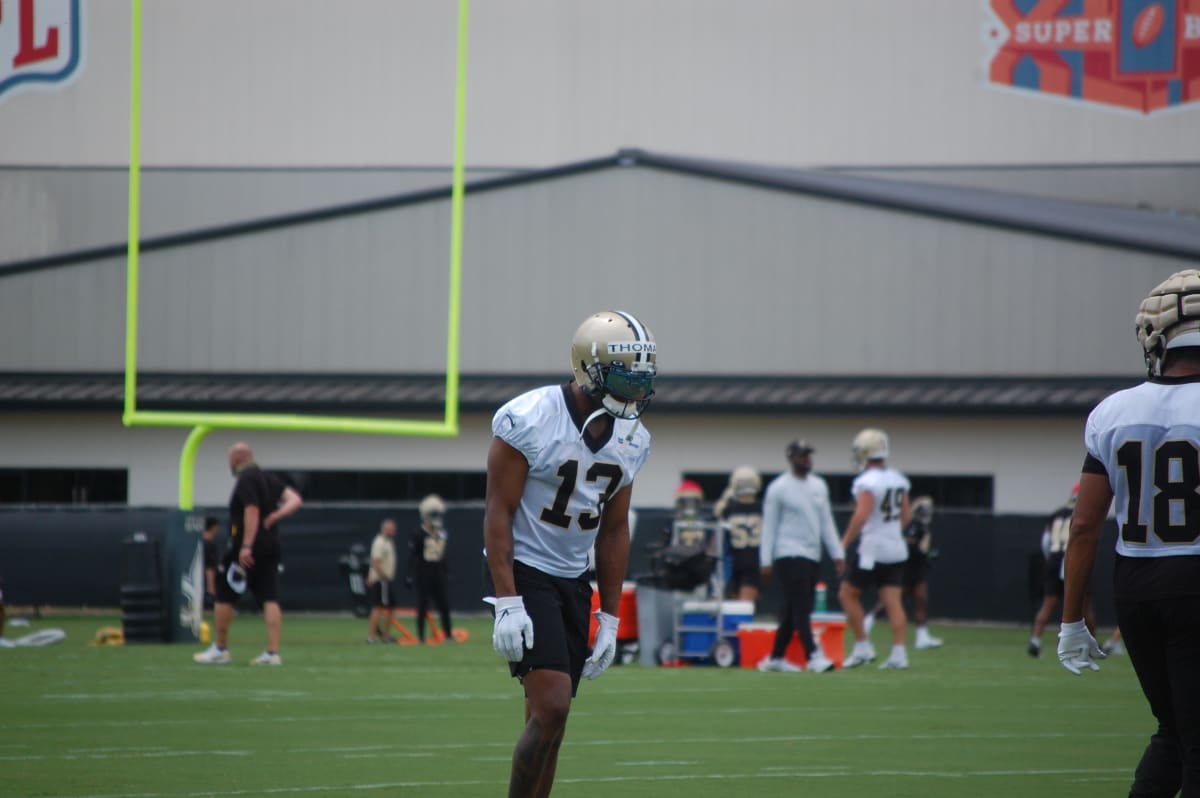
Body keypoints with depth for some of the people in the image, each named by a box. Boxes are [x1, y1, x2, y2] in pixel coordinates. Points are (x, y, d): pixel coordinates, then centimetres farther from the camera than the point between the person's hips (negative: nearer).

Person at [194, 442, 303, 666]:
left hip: (246, 549, -8)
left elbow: (252, 512, -20)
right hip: (272, 545, 8)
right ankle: (272, 652, -7)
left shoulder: (245, 480, -10)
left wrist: (246, 547, -24)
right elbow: (295, 500, 7)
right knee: (270, 599, 1)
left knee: (224, 596, 5)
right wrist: (276, 515, -3)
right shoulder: (270, 479, 15)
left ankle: (220, 649, 11)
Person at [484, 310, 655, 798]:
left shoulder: (631, 439, 3)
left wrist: (609, 618, 10)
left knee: (549, 721, 6)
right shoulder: (529, 420, -17)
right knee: (551, 706, -19)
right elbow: (499, 512, -14)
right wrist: (506, 603, -20)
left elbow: (613, 530, 11)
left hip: (574, 580, 7)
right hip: (524, 572, -7)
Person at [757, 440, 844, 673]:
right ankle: (813, 656, -16)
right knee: (801, 608, -11)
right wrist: (766, 561, -8)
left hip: (812, 556, 7)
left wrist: (837, 553, 10)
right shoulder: (779, 488, -6)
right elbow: (769, 526, -5)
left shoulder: (819, 486, 12)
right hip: (789, 555, -7)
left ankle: (776, 658, 17)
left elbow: (826, 522, 16)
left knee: (793, 610, 10)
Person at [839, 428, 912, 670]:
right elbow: (906, 515, 17)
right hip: (896, 548, 7)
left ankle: (863, 647, 3)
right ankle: (898, 652, -3)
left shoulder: (867, 482, -15)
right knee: (892, 601, 4)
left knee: (848, 594, 7)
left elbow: (861, 516, -24)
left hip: (873, 548, -7)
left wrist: (844, 543, -17)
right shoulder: (898, 479, 9)